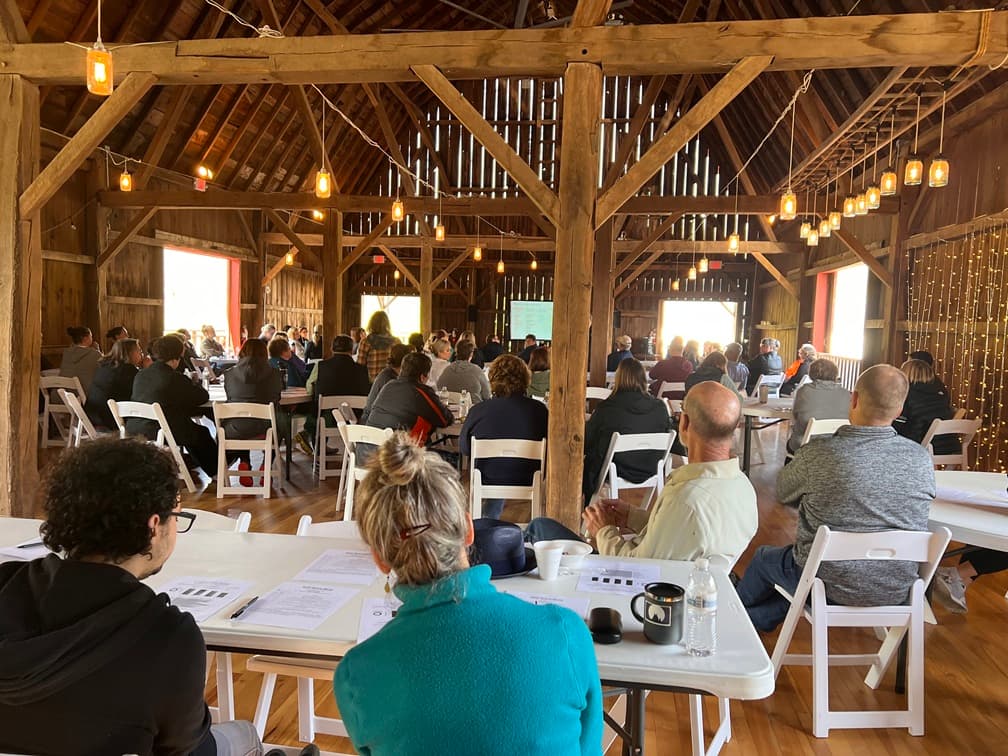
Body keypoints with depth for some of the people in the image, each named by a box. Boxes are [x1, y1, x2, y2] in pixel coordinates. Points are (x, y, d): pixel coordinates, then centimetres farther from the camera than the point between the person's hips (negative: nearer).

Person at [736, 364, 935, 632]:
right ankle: (760, 621, 47)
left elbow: (782, 493, -3)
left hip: (834, 589, -4)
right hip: (898, 591, 4)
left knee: (764, 558, 26)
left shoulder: (818, 453, -22)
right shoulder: (922, 458, -12)